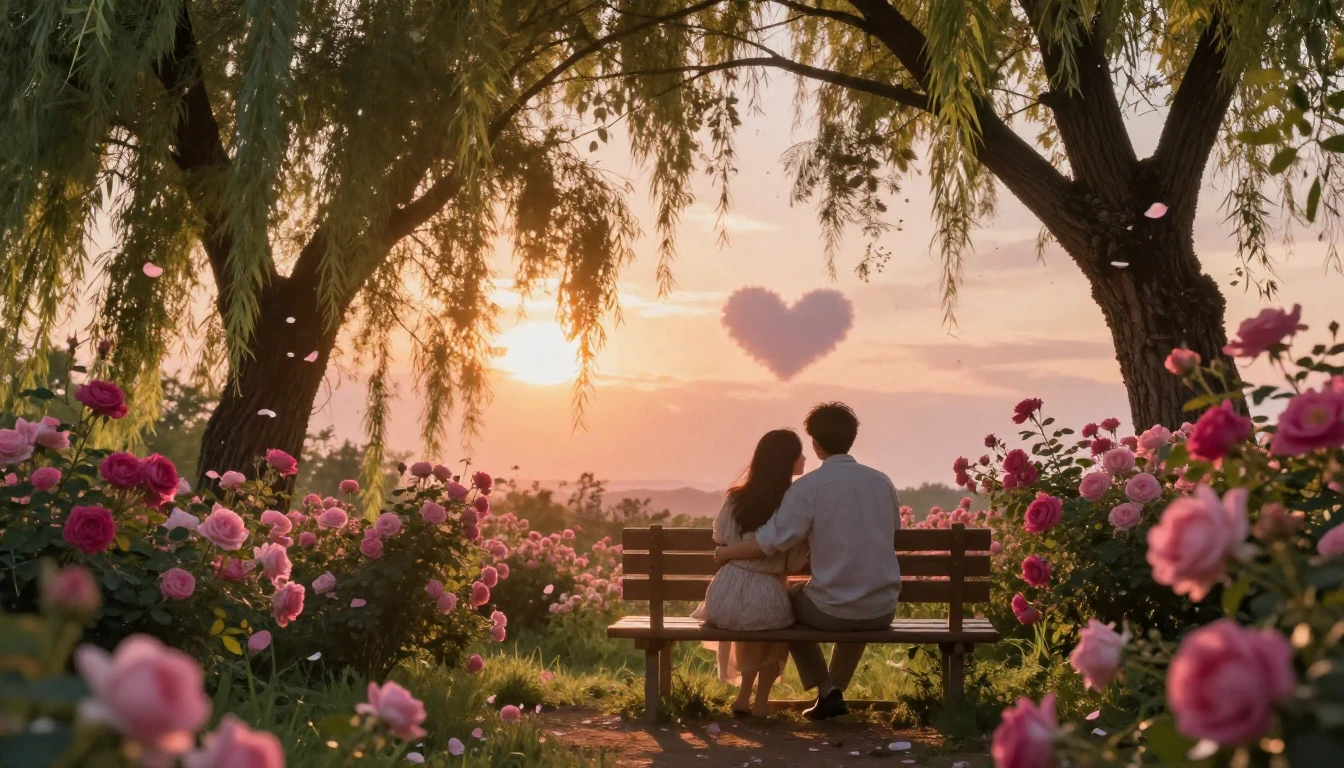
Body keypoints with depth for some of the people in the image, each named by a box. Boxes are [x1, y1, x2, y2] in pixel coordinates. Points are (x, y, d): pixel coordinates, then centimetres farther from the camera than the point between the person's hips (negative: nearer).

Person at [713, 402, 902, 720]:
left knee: (788, 605, 29)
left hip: (831, 610, -4)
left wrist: (725, 552, 2)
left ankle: (827, 690, 18)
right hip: (883, 610, 4)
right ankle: (835, 688, 36)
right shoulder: (882, 482, 2)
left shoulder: (808, 487, -12)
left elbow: (769, 542, -15)